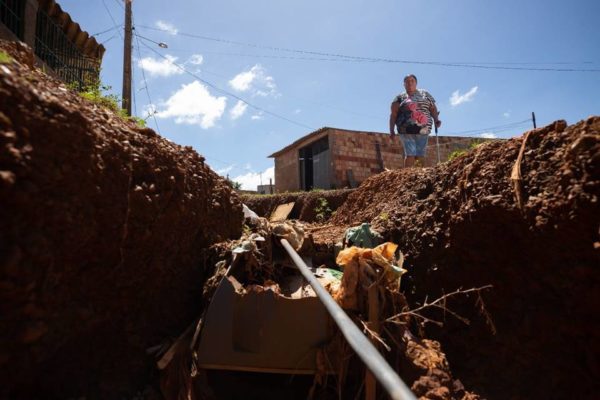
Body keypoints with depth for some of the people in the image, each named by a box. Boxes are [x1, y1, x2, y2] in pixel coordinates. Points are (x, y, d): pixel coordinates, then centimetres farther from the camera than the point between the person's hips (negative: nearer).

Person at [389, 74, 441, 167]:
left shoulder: (424, 94, 19)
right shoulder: (400, 98, 11)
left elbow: (433, 109, 17)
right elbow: (393, 114, 4)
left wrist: (436, 119, -1)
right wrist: (392, 130, -6)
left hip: (422, 130, 2)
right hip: (406, 131, -2)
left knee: (421, 156, -1)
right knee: (410, 154, -13)